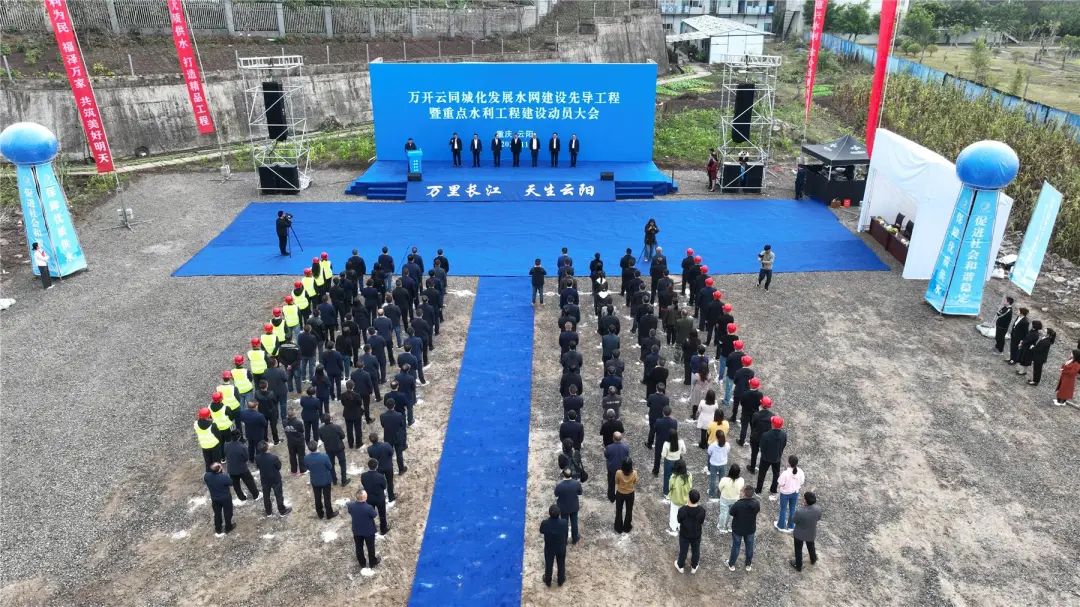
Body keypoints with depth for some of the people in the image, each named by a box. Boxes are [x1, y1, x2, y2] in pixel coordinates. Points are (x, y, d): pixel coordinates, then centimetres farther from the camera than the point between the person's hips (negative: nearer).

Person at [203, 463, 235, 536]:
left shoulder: (207, 476, -22)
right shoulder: (224, 477, -36)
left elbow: (204, 479, 3)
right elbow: (231, 483, -16)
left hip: (214, 499, 4)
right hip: (226, 498, -4)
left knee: (217, 514, 24)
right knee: (227, 513, 20)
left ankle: (218, 530, 40)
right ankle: (228, 528, 39)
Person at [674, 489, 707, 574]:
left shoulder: (682, 510, -33)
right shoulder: (702, 511, -29)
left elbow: (679, 520, -14)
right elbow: (702, 522, -11)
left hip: (684, 535, -1)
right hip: (696, 535, 1)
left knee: (683, 550, 24)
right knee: (695, 551, 27)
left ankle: (680, 566, 48)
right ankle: (694, 567, 48)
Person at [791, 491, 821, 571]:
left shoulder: (799, 512, -40)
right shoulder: (818, 509, -27)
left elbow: (794, 520, -19)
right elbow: (818, 518, -5)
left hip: (800, 534, -4)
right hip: (811, 533, 4)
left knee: (798, 549, 24)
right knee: (811, 546, 34)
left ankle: (798, 566, 47)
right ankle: (813, 560, 60)